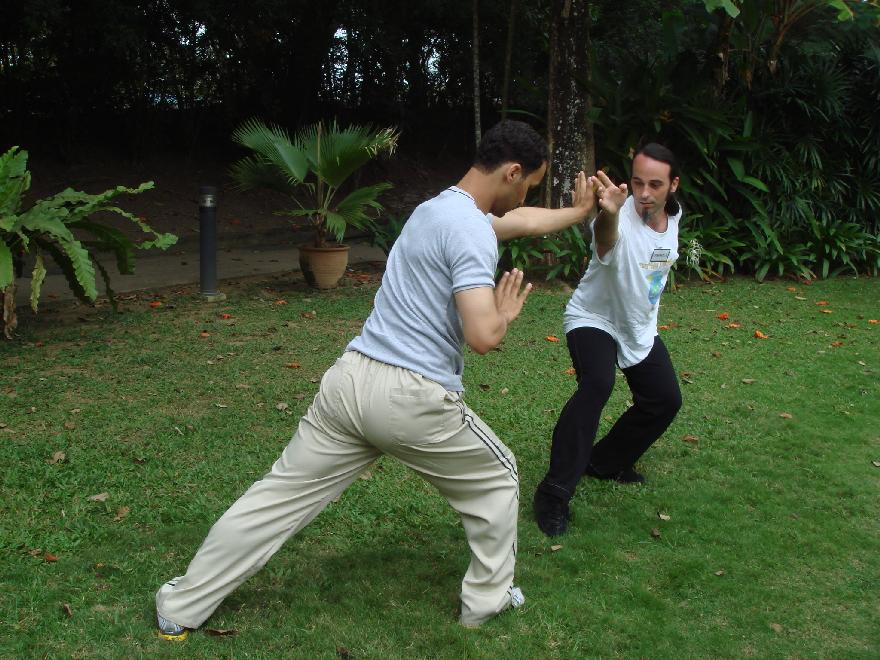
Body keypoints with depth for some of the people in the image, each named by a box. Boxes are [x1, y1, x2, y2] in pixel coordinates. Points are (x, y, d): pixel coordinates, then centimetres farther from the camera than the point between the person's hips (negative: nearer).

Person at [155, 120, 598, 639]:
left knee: (279, 497, 12)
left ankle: (182, 607, 18)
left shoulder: (437, 207, 18)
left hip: (351, 379, 8)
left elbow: (519, 221, 35)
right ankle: (488, 599, 31)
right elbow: (483, 337, -21)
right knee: (497, 477, 20)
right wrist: (505, 313, 1)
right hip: (413, 399, -7)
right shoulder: (470, 231, -12)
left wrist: (578, 212, 45)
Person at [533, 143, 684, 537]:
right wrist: (609, 214, -81)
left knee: (665, 400, 8)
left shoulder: (674, 215, -7)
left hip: (640, 327, 8)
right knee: (597, 384, -32)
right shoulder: (620, 220, -32)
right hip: (594, 319, -8)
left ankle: (606, 462, 31)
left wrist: (647, 311, 17)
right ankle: (554, 494, -27)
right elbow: (606, 242, -59)